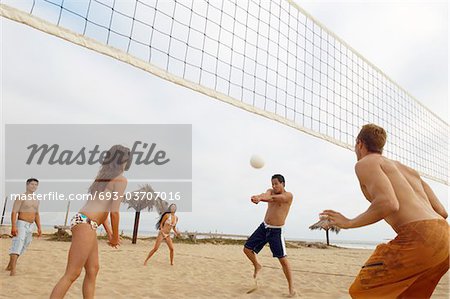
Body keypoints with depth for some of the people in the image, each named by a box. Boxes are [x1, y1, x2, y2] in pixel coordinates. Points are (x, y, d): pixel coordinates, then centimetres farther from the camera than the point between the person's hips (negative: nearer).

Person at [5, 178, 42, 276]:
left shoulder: (36, 200, 14)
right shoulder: (20, 197, -7)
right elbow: (14, 212, -14)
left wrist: (39, 227, 14)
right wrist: (13, 226, -24)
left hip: (31, 226, 7)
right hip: (21, 224, -7)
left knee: (22, 247, 12)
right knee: (17, 245, -17)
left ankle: (9, 266, 28)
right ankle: (13, 270, -22)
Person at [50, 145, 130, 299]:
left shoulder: (102, 176, 21)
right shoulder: (121, 179, -6)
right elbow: (114, 212, -9)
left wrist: (109, 232, 25)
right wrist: (115, 237, 4)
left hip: (83, 222, 10)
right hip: (85, 224, -10)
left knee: (93, 270, 12)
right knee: (72, 274, -9)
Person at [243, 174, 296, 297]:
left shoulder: (288, 195, -12)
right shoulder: (270, 191, 3)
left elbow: (274, 198, -33)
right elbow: (266, 195, -23)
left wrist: (259, 198, -52)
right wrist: (258, 197, -49)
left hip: (276, 231, -5)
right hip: (263, 227, 5)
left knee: (283, 259, -6)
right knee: (247, 248, 3)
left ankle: (291, 287, 11)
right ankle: (257, 266, 30)